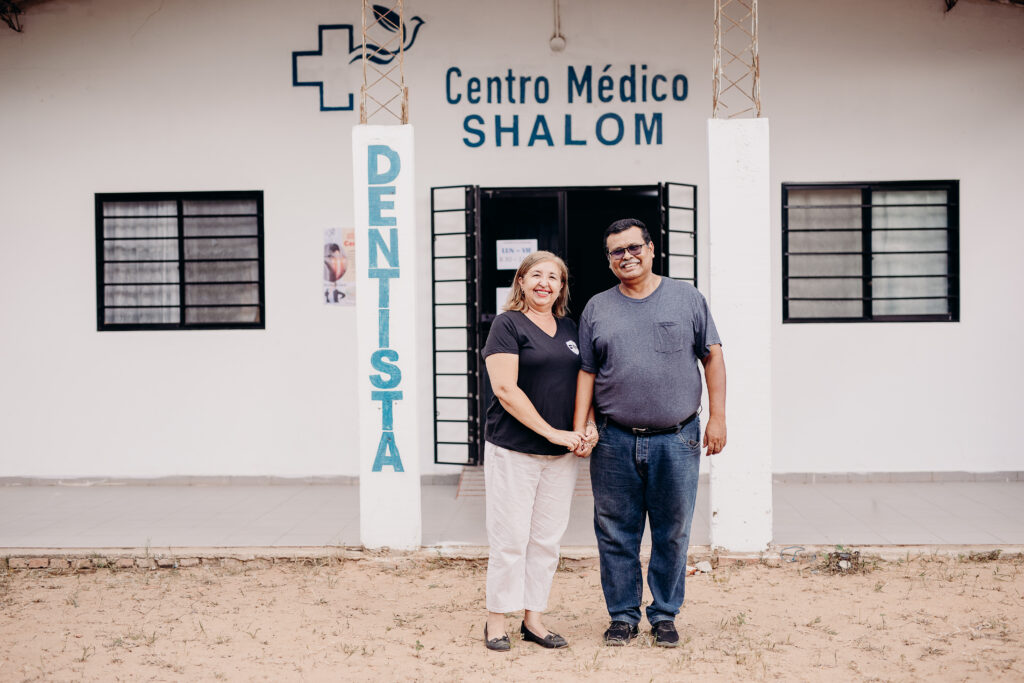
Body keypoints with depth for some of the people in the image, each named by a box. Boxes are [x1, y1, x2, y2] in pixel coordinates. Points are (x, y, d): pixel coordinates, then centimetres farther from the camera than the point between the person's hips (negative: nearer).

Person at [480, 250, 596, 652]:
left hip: (562, 454, 6)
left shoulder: (569, 328, 14)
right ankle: (496, 621, 12)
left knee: (547, 539, 9)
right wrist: (551, 432, -16)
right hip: (513, 451, -6)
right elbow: (505, 388, -13)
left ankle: (533, 619, 20)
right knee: (510, 539, -1)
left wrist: (585, 430, 1)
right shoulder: (508, 325, -5)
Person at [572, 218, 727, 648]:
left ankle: (664, 614, 23)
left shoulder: (687, 298, 5)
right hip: (615, 443, 1)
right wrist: (579, 427, 0)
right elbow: (587, 373, 9)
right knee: (616, 535, 7)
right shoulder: (597, 309, 8)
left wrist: (717, 417, -1)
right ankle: (623, 616, 21)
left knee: (672, 534, 7)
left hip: (677, 440, -1)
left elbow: (712, 357, 6)